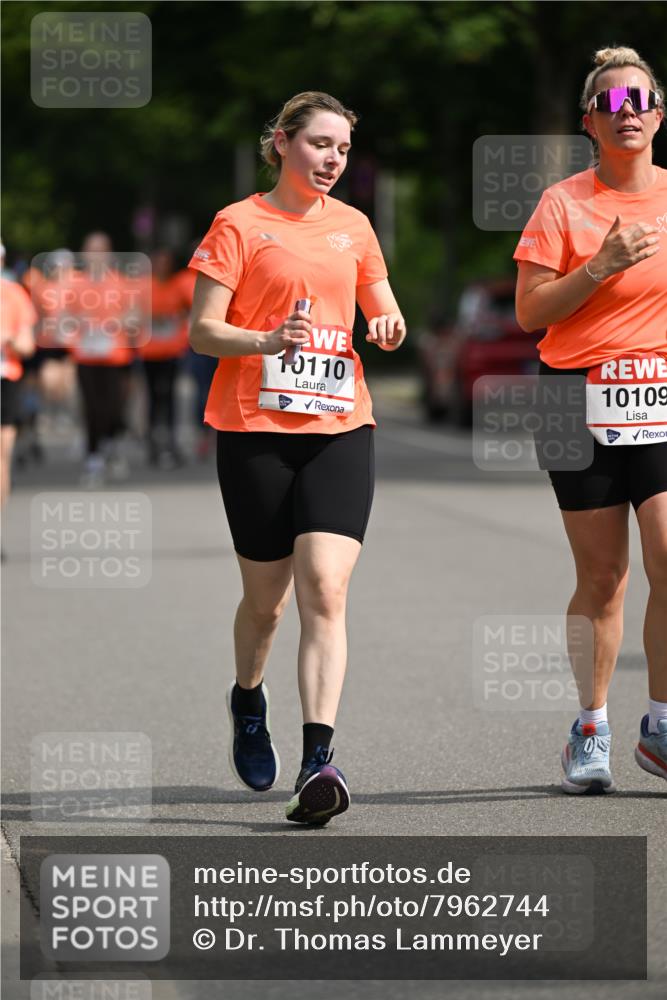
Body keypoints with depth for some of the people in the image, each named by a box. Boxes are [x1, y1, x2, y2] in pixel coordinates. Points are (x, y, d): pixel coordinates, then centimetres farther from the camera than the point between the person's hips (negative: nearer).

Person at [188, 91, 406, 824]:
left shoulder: (353, 226, 12)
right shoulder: (239, 225, -1)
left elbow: (382, 309, 23)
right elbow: (201, 331, -5)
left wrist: (389, 326, -1)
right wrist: (266, 340, -23)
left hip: (339, 428, 2)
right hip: (255, 430, -2)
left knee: (325, 588, -14)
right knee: (266, 598, 8)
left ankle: (318, 760, -20)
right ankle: (247, 700, 40)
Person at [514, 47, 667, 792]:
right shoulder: (564, 203, 0)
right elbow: (529, 312, -5)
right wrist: (603, 266, -15)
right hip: (582, 402, -1)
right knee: (601, 575, 2)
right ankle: (591, 731, 15)